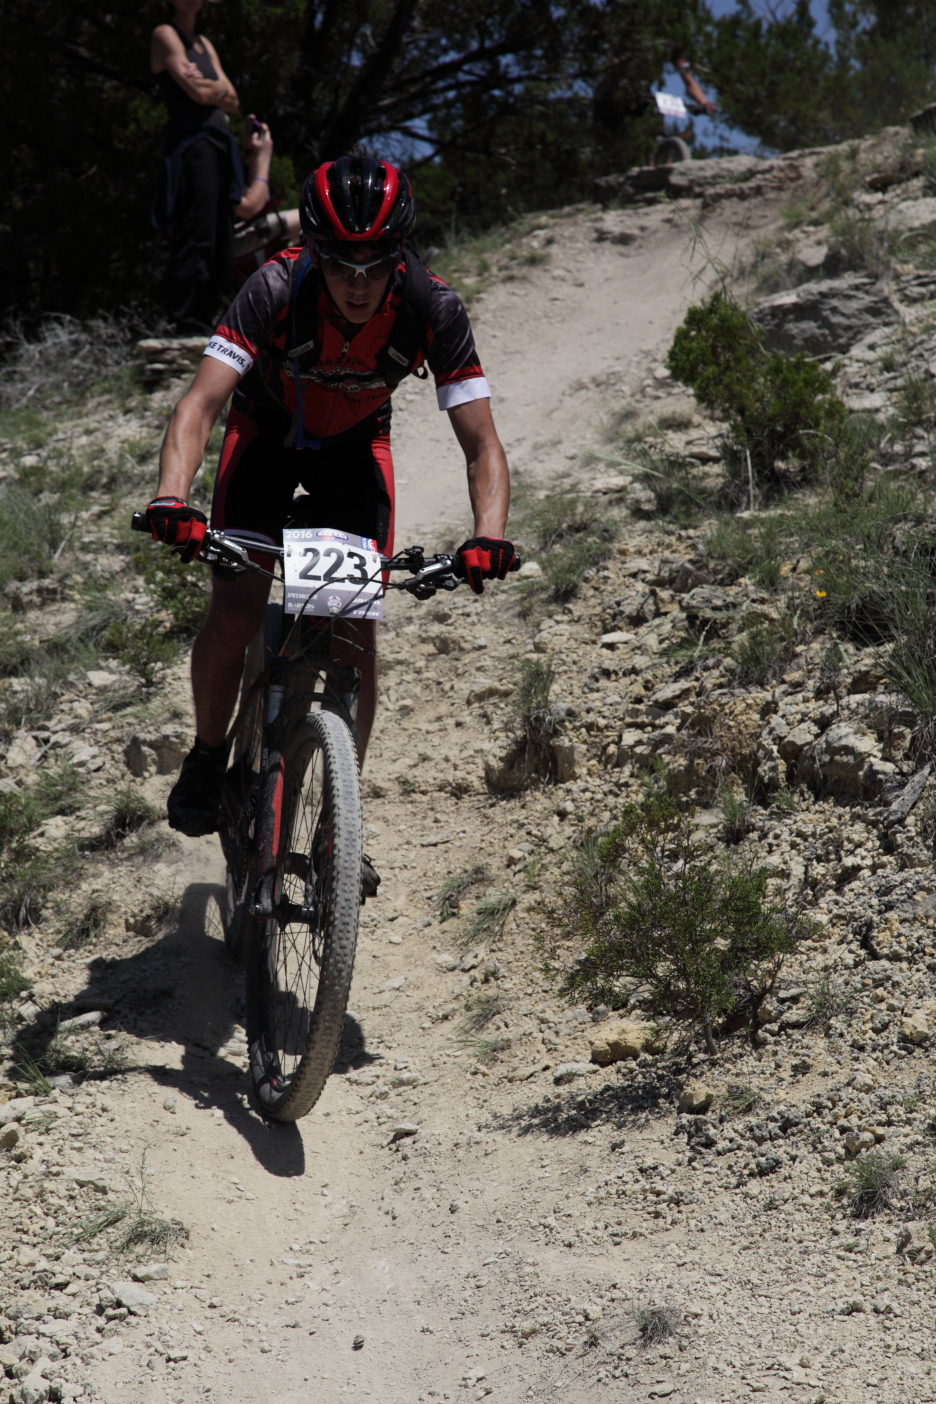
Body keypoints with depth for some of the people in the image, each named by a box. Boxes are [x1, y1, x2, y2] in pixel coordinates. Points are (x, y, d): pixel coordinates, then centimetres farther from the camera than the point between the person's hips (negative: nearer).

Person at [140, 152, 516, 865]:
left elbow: (482, 443, -30)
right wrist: (172, 499, -57)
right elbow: (201, 404, -39)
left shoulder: (434, 309, -31)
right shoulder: (277, 289, -34)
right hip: (268, 432, -1)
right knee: (235, 614, -15)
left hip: (356, 444, 1)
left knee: (359, 632, -9)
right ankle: (207, 758, 12)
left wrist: (488, 536, -48)